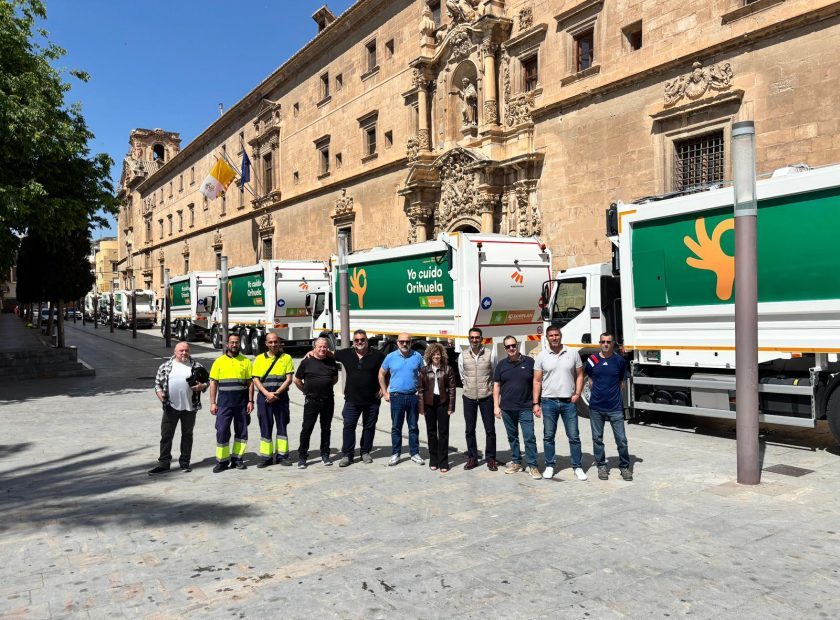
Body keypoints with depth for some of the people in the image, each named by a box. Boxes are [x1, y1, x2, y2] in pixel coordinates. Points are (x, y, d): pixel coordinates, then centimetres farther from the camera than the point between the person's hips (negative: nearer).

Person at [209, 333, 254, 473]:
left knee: (241, 431, 6)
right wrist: (213, 403, -3)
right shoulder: (219, 361, 5)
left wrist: (250, 401, -2)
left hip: (242, 402, 1)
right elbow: (213, 383, 4)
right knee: (222, 431, -3)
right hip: (224, 402, -1)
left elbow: (250, 382, 5)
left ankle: (238, 458, 17)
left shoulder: (246, 361, 6)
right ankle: (222, 461, 6)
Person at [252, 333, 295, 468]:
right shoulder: (259, 359, 8)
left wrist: (276, 393, -13)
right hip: (264, 397, 1)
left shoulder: (286, 358, 4)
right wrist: (267, 393, -13)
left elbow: (289, 379, -2)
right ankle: (266, 456, 9)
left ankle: (282, 455, 13)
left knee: (282, 426, 5)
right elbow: (256, 380, 2)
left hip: (281, 397, -1)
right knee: (265, 427, 3)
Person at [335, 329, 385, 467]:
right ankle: (347, 454, 6)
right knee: (349, 426, -2)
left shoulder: (377, 355, -2)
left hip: (372, 400, -1)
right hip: (352, 399, 1)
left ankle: (366, 452, 23)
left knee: (369, 427, 9)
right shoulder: (346, 354, 4)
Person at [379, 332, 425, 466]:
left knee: (413, 427, 8)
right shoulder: (391, 357, 1)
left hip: (413, 396, 0)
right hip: (396, 396, 0)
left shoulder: (417, 356, 1)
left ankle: (415, 453, 18)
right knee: (396, 427, 6)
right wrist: (385, 393, 4)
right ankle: (395, 454, 15)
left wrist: (420, 390, -1)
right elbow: (381, 374, 9)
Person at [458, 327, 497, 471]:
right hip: (469, 397, 2)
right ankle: (472, 458, 19)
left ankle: (491, 458, 14)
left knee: (490, 429, 2)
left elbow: (495, 375, 7)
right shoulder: (462, 356, 0)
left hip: (486, 397, -2)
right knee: (470, 430, 7)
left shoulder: (490, 354, -5)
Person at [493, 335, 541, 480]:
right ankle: (516, 462, 24)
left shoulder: (529, 362, 0)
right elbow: (496, 386, 7)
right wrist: (496, 406, 1)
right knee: (512, 437, 12)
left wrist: (536, 404, -1)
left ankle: (532, 465, 3)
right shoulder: (501, 365, 5)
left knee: (529, 437, -5)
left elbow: (535, 383, 2)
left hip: (525, 408, -2)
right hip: (507, 408, 3)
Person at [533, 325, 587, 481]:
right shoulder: (541, 356, 1)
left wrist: (577, 394, -6)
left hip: (569, 402, 0)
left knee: (574, 436, 3)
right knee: (548, 436, 7)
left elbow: (579, 375, 8)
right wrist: (535, 403, -3)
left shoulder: (573, 354, 3)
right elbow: (537, 381, 2)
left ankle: (577, 467, 14)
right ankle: (550, 466, 19)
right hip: (549, 401, 0)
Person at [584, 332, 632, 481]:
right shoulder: (592, 360, 1)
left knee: (621, 439, -1)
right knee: (597, 438, 9)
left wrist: (614, 392, 5)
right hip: (596, 407, 1)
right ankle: (601, 466, 22)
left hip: (615, 407, -1)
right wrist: (598, 389, 9)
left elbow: (622, 381, 13)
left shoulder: (619, 360, 0)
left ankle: (624, 466, 16)